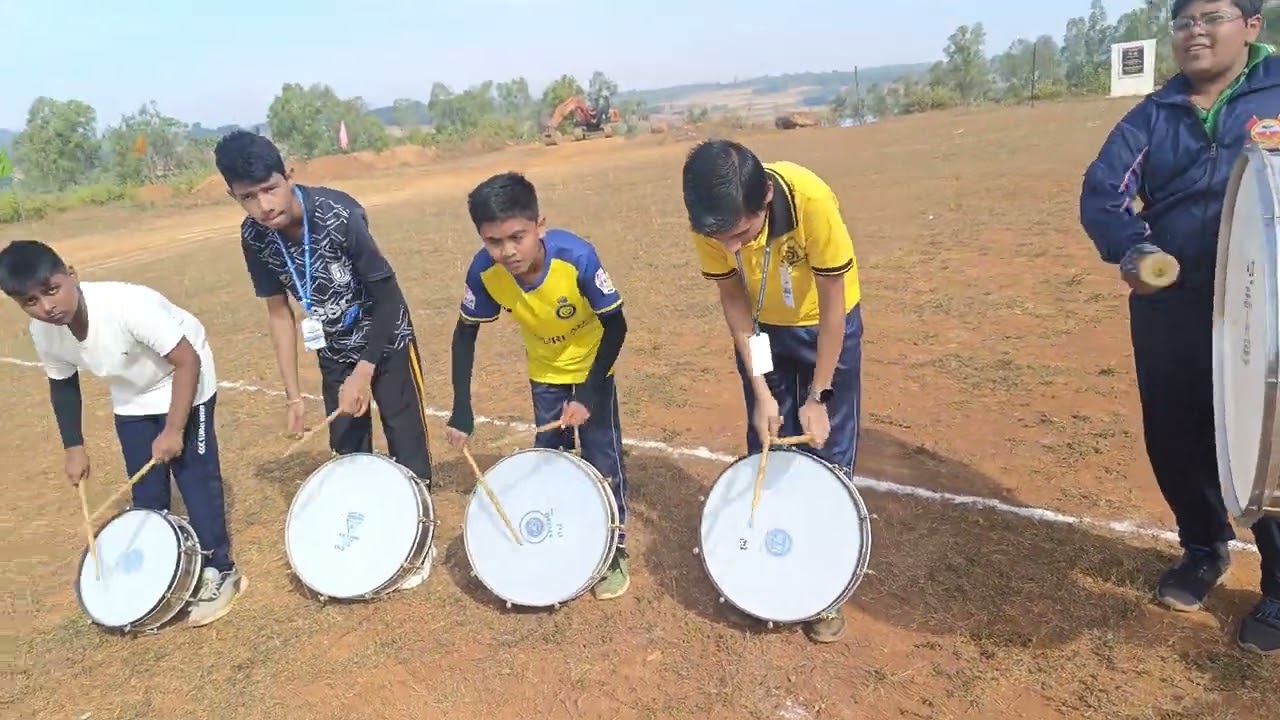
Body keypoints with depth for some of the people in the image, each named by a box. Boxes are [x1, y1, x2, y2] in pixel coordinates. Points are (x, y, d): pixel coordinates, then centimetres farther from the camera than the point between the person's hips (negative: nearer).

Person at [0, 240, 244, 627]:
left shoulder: (126, 304, -37)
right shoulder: (43, 334, -18)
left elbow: (187, 360, -30)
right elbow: (63, 385, 4)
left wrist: (173, 430, -28)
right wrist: (74, 446, 3)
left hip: (182, 384, -5)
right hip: (131, 399, 6)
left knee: (196, 478, -4)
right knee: (146, 494, 10)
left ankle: (219, 572, 10)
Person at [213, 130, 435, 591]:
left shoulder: (339, 215, -29)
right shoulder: (255, 237, -14)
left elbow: (387, 295, -22)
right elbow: (279, 312, -2)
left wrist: (365, 372, -23)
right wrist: (292, 394, -2)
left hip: (386, 341, -4)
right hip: (335, 353, 5)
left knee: (406, 442, 2)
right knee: (347, 451, 12)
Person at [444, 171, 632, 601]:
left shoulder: (577, 257, -38)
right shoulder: (484, 271, -29)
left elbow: (616, 326, -25)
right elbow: (465, 333, -11)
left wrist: (587, 395, -26)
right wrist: (462, 408, -16)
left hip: (592, 364, -3)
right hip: (545, 370, 3)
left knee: (602, 459, 0)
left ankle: (615, 549, 18)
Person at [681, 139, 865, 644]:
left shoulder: (811, 200, -36)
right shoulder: (713, 223, -26)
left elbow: (833, 305, -25)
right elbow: (733, 299, -12)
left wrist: (818, 397, -20)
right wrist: (760, 391, -15)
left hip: (825, 324, -2)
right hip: (763, 328, 3)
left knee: (829, 454, 2)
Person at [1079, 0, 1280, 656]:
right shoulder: (1151, 117, 7)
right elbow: (1101, 192, -4)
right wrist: (1131, 248, -24)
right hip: (1168, 309, 3)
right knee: (1175, 441, 12)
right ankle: (1204, 549, 38)